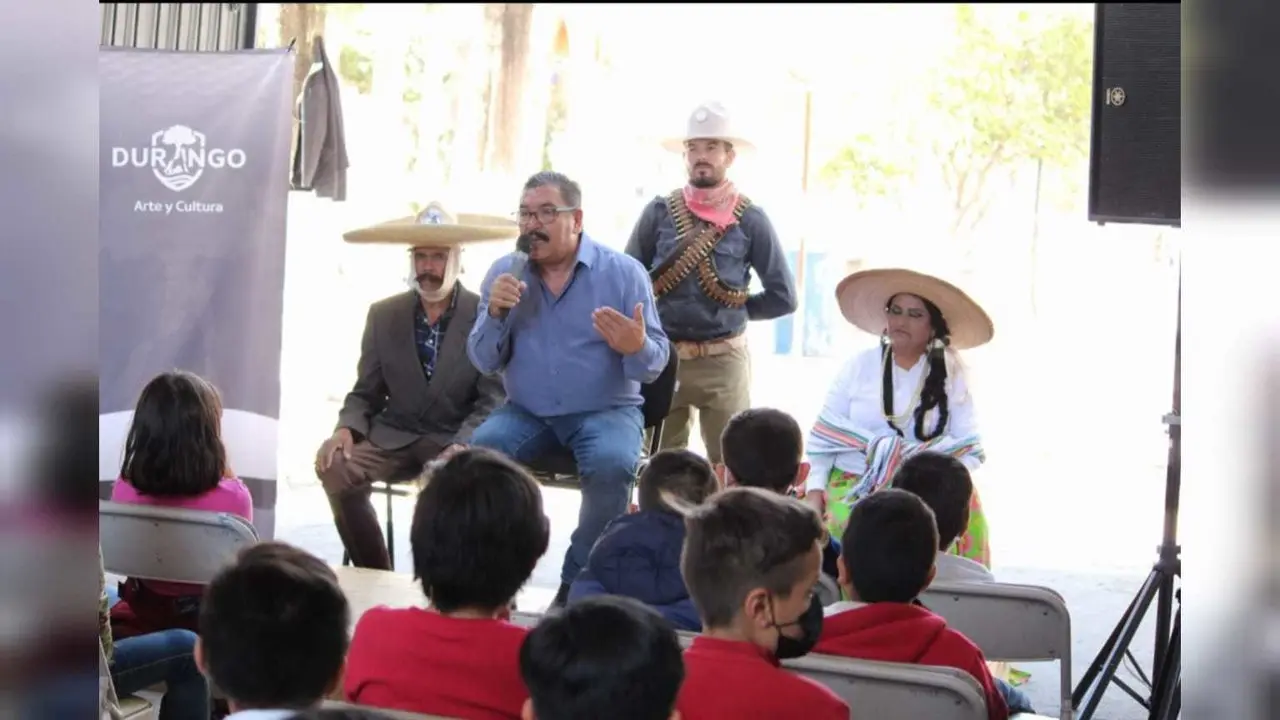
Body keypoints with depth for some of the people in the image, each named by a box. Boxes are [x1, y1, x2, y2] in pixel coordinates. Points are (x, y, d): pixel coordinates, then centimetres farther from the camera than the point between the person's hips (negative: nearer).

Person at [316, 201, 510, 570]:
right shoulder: (383, 315, 7)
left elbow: (492, 400, -7)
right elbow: (365, 393, 11)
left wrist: (461, 447, -24)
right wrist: (346, 429, -11)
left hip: (455, 441, -3)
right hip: (393, 438, 4)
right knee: (335, 466, -24)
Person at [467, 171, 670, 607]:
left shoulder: (624, 272, -5)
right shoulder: (503, 273, 3)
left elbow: (655, 365, -7)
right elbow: (485, 363, 0)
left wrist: (637, 347, -31)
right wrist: (495, 314, -19)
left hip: (606, 410, -2)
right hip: (527, 412, 2)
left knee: (612, 464, -33)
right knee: (479, 453, -27)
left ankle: (579, 583, -15)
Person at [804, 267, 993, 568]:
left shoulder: (951, 377, 8)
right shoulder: (858, 367, 7)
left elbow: (969, 447, 1)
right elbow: (823, 436, 6)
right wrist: (815, 490, -7)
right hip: (855, 485, -1)